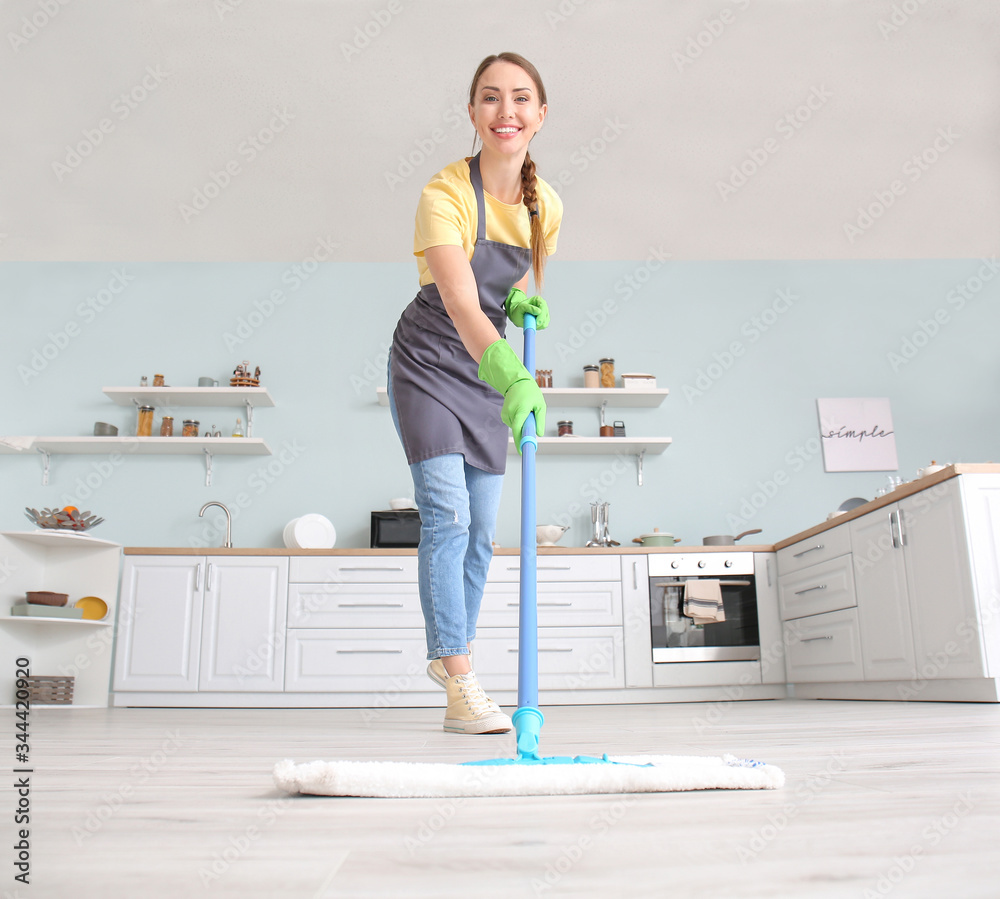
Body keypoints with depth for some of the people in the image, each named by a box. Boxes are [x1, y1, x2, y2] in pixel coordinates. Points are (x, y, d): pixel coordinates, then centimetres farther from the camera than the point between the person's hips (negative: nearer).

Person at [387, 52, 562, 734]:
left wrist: (523, 301, -12)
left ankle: (449, 653, 28)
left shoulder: (546, 206, -4)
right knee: (447, 514, -15)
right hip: (428, 365, -6)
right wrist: (513, 377, -55)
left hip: (488, 372, 6)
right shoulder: (445, 196, -23)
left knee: (481, 527, 8)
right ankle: (460, 685, -6)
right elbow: (460, 302, -38)